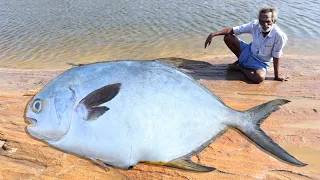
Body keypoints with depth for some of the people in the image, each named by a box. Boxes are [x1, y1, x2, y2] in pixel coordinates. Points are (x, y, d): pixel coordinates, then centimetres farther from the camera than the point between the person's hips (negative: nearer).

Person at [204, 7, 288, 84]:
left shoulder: (279, 36, -26)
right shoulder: (255, 25, -17)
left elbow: (276, 57, -17)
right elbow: (232, 30, -16)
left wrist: (276, 77, -12)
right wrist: (213, 34, -27)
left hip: (261, 63, -3)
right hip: (249, 52, 3)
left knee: (260, 77, -38)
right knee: (228, 37, -11)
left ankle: (240, 67, -5)